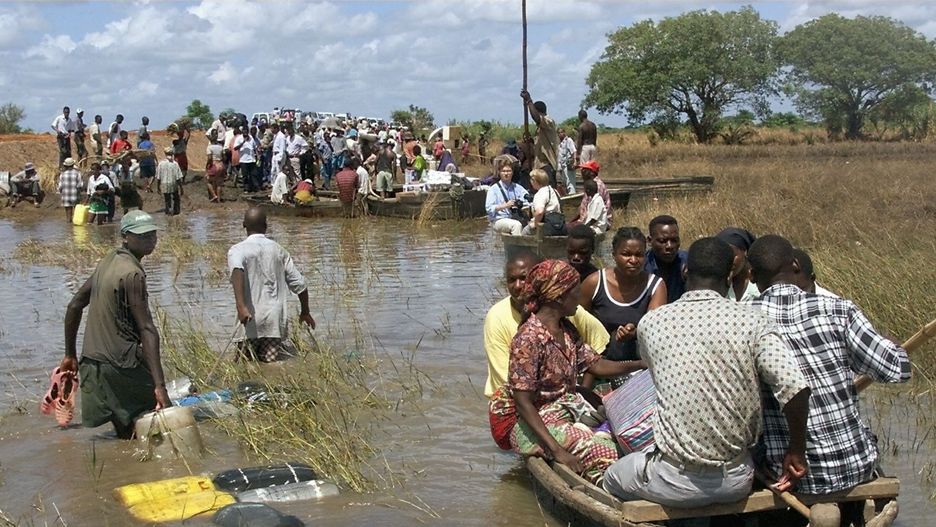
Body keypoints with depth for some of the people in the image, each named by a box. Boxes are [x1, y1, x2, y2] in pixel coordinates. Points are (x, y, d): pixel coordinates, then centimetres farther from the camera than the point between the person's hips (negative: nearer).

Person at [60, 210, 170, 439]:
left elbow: (75, 306, 18)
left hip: (91, 363, 9)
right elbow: (146, 330, -22)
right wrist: (159, 385, -26)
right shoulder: (132, 274, -16)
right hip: (121, 366, -9)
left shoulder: (107, 262, 12)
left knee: (127, 433, 16)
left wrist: (70, 355, 25)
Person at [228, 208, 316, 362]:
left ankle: (246, 348, -15)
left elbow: (237, 270, -21)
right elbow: (299, 284, 15)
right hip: (278, 318, 2)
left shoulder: (237, 250, 3)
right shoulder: (279, 250, 15)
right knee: (271, 360, -5)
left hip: (254, 319, -2)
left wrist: (240, 306, -32)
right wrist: (305, 312, 31)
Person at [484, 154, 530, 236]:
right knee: (516, 225, -32)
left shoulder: (517, 188, 14)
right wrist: (505, 206, -18)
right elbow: (489, 208, -8)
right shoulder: (493, 189, 2)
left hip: (515, 219, 4)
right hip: (498, 221, -4)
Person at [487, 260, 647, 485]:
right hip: (536, 422, -9)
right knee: (602, 451, -25)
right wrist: (557, 450, -28)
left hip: (567, 411, 9)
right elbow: (523, 404, -22)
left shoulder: (567, 329, 6)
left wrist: (642, 364, -1)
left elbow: (596, 365, 12)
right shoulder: (529, 338, -21)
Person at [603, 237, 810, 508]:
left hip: (676, 484, -1)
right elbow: (795, 389, -19)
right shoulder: (752, 321, -9)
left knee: (612, 477, 30)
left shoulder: (651, 322, -5)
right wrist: (796, 450, -4)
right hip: (736, 481, 2)